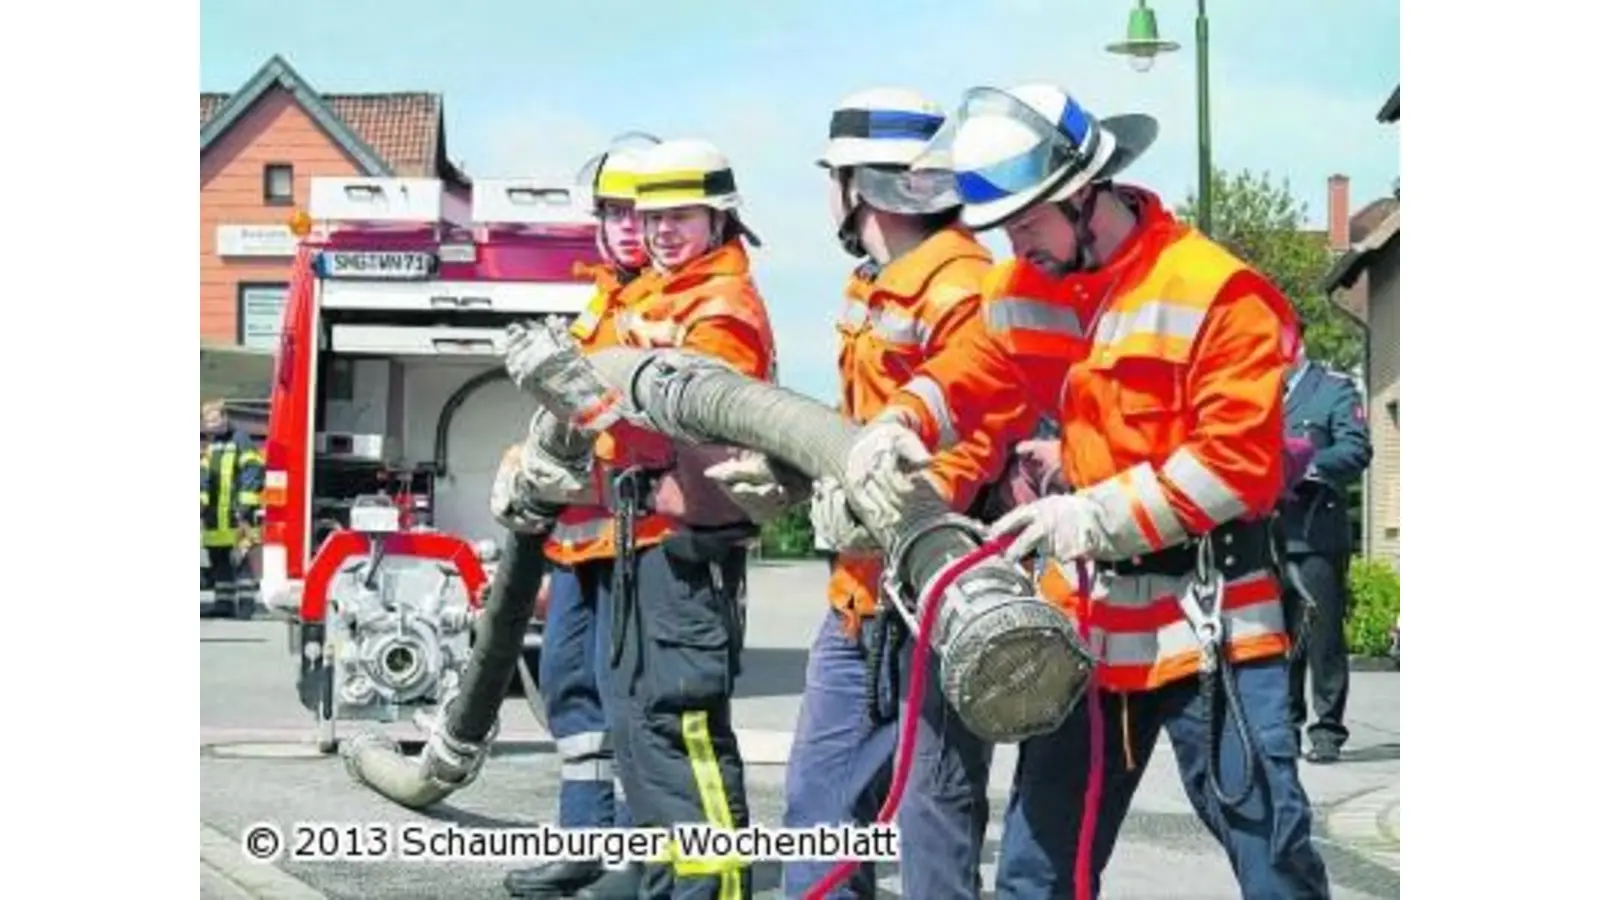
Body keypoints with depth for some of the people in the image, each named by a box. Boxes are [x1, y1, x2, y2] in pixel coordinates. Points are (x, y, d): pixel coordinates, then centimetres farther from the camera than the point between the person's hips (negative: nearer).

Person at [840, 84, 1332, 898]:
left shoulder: (1216, 293, -17)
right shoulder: (1025, 291, 5)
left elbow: (1243, 465, -21)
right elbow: (967, 373, 18)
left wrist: (1098, 516, -25)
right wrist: (897, 427, -4)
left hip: (1207, 617, -6)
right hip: (1091, 612, 6)